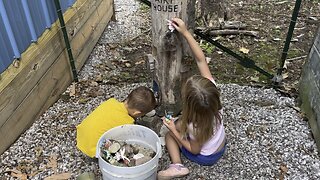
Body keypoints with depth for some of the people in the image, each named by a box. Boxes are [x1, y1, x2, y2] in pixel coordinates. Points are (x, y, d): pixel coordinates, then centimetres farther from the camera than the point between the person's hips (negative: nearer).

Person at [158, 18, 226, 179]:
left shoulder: (195, 125, -42)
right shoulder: (211, 90, -32)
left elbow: (194, 150, -21)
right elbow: (201, 59, -28)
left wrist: (174, 130, -19)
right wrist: (185, 32, -32)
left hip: (205, 157, -5)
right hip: (221, 147, 5)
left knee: (169, 134, 9)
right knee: (180, 122, 22)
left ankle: (176, 165, -4)